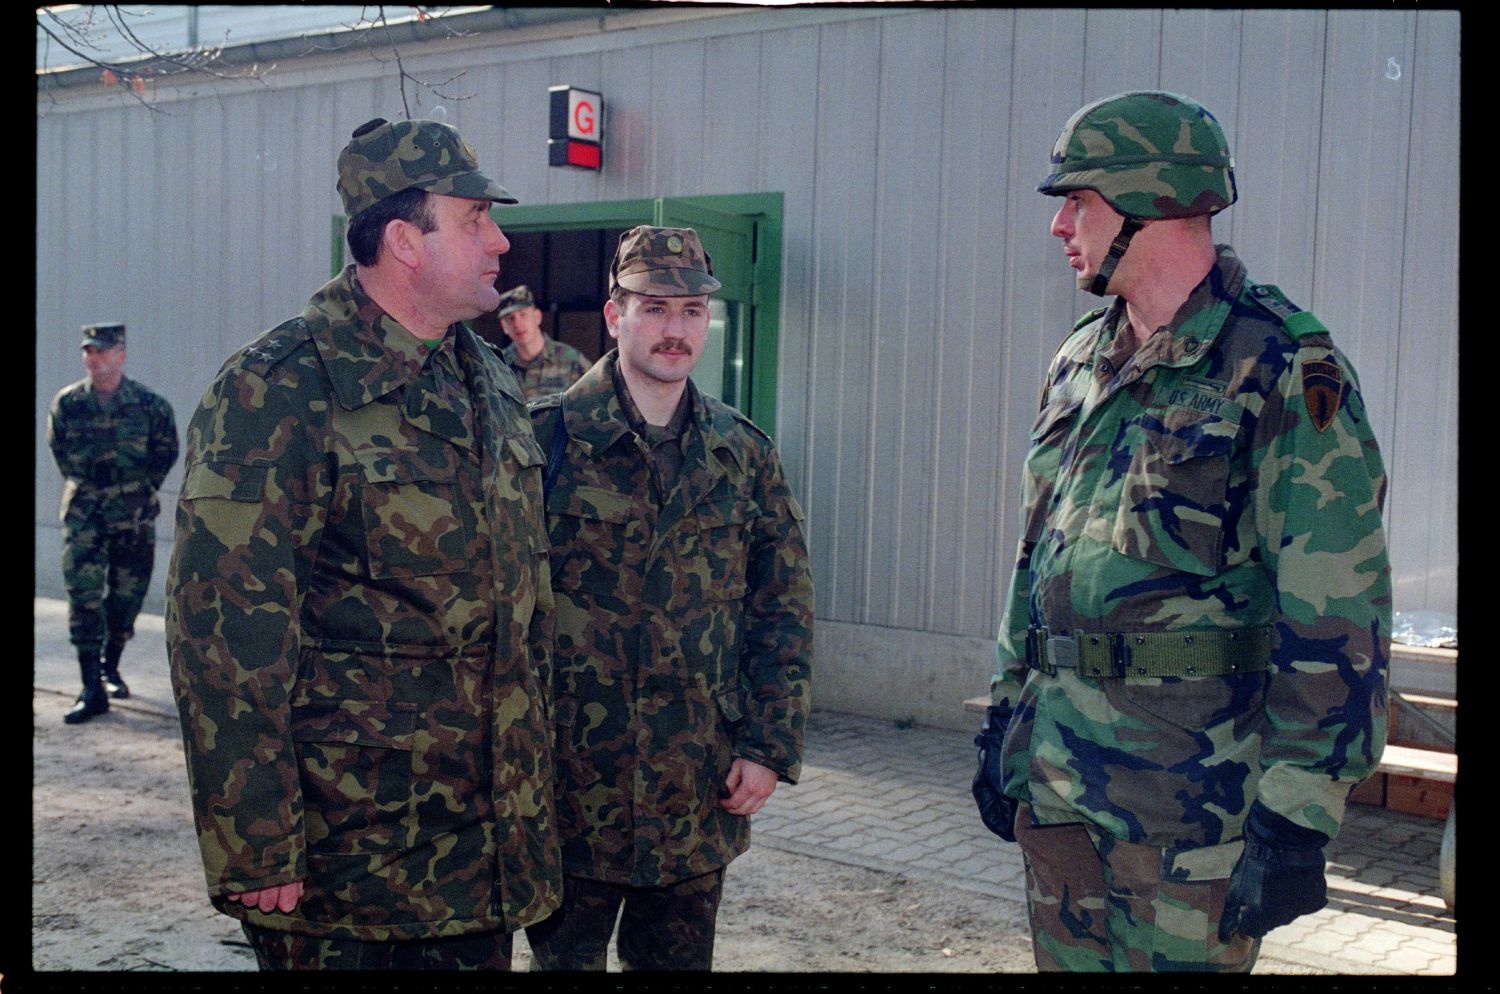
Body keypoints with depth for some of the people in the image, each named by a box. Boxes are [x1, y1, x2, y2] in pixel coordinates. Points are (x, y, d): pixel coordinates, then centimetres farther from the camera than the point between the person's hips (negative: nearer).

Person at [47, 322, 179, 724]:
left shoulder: (150, 405, -5)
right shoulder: (66, 404, -1)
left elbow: (166, 453, 7)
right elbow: (60, 452, 13)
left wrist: (140, 493, 8)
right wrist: (86, 490, 10)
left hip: (134, 519, 0)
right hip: (83, 517, 0)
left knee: (126, 597, 8)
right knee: (84, 597, -8)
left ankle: (110, 668, 30)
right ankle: (92, 690, -5)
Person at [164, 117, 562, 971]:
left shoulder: (494, 383, 10)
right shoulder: (280, 388, -13)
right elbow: (227, 634, -17)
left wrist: (535, 766, 15)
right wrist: (256, 852, -18)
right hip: (344, 842, -6)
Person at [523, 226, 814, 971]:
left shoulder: (744, 454, 6)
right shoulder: (547, 438, -6)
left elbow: (784, 612, 8)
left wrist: (771, 748, 2)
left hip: (699, 799, 4)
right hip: (569, 791, -3)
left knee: (678, 959, 16)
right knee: (564, 957, 11)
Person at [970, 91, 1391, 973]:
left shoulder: (1286, 370, -12)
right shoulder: (1079, 364, 11)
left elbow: (1334, 613, -15)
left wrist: (1297, 816, -18)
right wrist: (1007, 714, 18)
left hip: (1190, 799, -7)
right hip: (1055, 777, 7)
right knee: (1068, 957, 16)